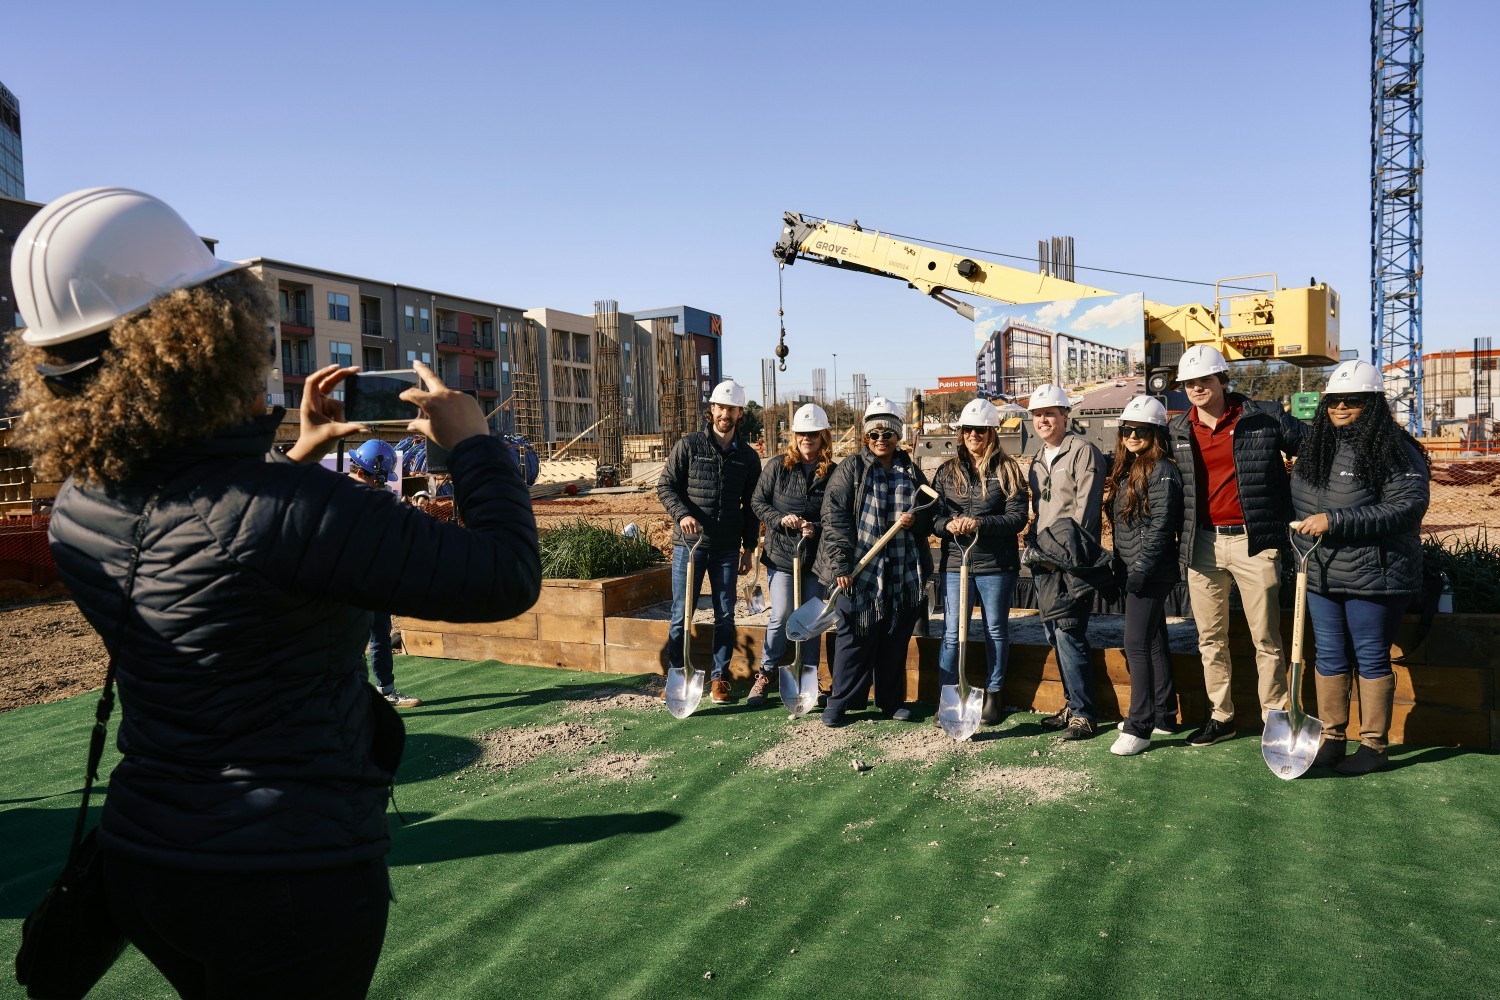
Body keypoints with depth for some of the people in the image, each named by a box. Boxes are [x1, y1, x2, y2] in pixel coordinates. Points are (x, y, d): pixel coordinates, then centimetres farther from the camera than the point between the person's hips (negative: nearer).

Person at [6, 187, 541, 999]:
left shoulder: (80, 503, -3)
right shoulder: (292, 507, -29)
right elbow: (507, 579, -24)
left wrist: (297, 456, 17)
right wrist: (472, 442, -10)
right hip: (293, 878, -7)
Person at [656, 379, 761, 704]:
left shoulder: (748, 456, 7)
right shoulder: (689, 446, 0)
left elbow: (751, 505, 11)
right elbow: (665, 485, 0)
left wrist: (748, 547, 9)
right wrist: (682, 514, -17)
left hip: (727, 548, 2)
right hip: (689, 543, -2)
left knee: (725, 616, 6)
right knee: (681, 613, 4)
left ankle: (719, 677, 18)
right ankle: (676, 674, 17)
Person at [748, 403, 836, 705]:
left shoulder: (832, 473, -1)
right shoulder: (777, 466, -1)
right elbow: (757, 502, 3)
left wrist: (816, 528, -16)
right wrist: (780, 519, -14)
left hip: (816, 558, 1)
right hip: (780, 555, -1)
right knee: (781, 617, -1)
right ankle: (765, 674, 16)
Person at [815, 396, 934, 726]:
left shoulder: (912, 473, 11)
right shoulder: (850, 469, 0)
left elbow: (929, 517, 17)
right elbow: (834, 516, -6)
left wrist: (915, 520, -7)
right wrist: (840, 563, -14)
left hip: (903, 573, 4)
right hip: (859, 571, -3)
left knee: (896, 638, 11)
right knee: (855, 637, 0)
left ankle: (892, 700, 26)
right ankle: (839, 701, 14)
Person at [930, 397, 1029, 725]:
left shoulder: (1007, 470, 0)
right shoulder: (947, 471, 9)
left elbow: (1018, 517, -8)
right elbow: (932, 515, 6)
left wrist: (980, 523, -21)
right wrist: (948, 524, -16)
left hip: (996, 564, -2)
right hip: (955, 563, 2)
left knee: (996, 629, 10)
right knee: (952, 632, 2)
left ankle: (993, 695, 24)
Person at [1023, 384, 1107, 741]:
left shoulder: (1083, 452, -6)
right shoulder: (1037, 459, 18)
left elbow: (1086, 508, -12)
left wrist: (1065, 552, -15)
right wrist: (1035, 547, 11)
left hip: (1071, 561, -8)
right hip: (1044, 561, 8)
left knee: (1069, 634, -11)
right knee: (1054, 635, 10)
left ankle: (1083, 713, -2)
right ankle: (1073, 704, 21)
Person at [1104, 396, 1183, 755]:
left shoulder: (1162, 471, -12)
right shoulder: (1127, 469, 14)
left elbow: (1160, 527, -18)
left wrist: (1140, 570, -20)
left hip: (1152, 573, -9)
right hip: (1134, 572, 9)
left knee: (1137, 646, -9)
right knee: (1154, 643, 15)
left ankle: (1139, 727, -4)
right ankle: (1164, 716, 25)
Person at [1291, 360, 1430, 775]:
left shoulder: (1395, 452, -11)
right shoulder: (1316, 449, 11)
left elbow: (1406, 508, -22)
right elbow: (1298, 505, 23)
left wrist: (1335, 522, -24)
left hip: (1374, 579, -6)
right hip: (1320, 576, 7)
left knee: (1371, 658, 4)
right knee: (1329, 657, 12)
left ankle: (1373, 745, 17)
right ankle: (1331, 738, 23)